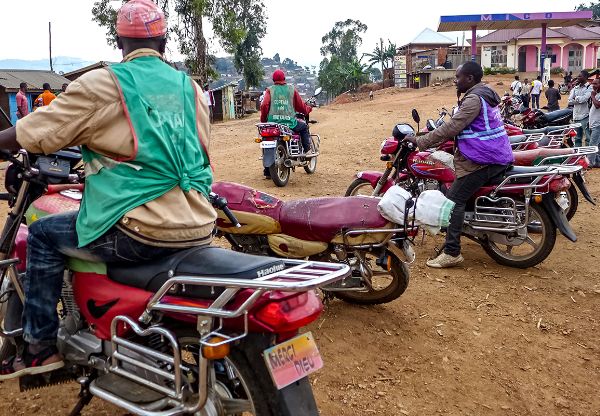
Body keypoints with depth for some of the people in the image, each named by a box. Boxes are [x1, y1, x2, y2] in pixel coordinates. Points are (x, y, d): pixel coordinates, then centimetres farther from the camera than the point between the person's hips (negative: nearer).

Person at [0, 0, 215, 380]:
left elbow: (37, 134, -2)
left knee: (44, 234, 15)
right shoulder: (191, 87, 12)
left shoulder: (100, 84, -3)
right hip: (198, 229, 6)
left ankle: (41, 346, 21)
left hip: (139, 231, -6)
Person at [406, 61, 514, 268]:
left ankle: (452, 252, -14)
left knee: (455, 199, -12)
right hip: (496, 155, 11)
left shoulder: (474, 99, -15)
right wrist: (430, 137, 24)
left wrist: (421, 141, -17)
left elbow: (452, 127, -21)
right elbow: (459, 126, 25)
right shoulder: (484, 93, 18)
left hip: (484, 160, -11)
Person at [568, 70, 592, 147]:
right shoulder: (576, 87, 12)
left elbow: (583, 99, -19)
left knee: (588, 138, -4)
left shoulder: (589, 87, -5)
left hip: (585, 116, -6)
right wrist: (579, 100, -9)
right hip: (576, 115, 6)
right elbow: (570, 101, 3)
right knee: (577, 138, 14)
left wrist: (576, 98, -1)